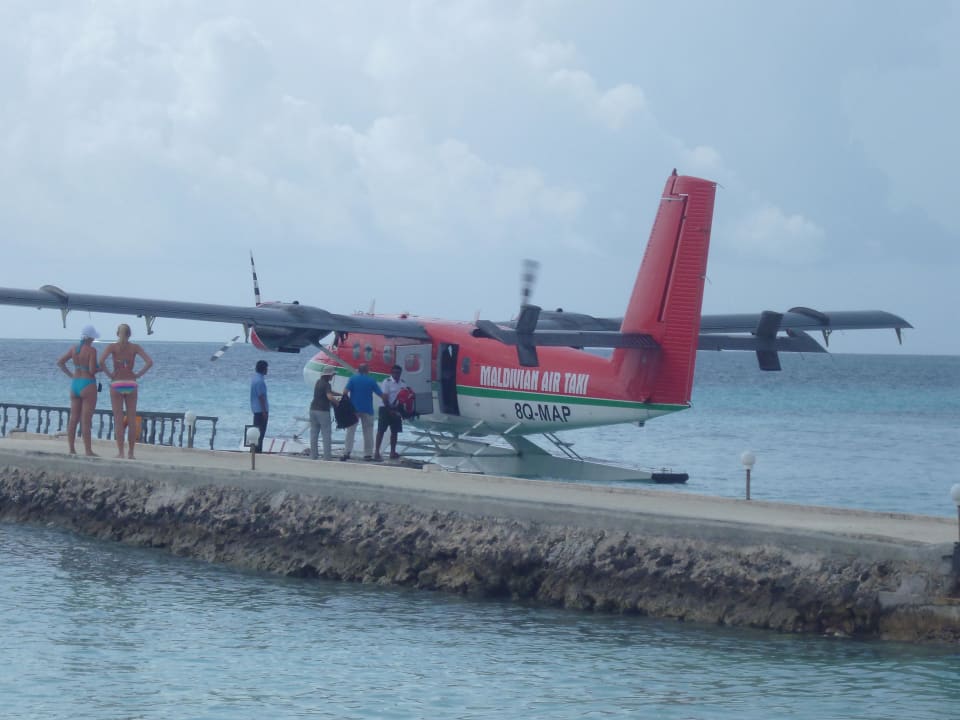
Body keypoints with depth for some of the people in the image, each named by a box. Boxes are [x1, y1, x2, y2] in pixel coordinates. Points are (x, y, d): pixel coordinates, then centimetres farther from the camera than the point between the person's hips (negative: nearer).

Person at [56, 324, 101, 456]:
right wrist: (100, 368, 3)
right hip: (88, 385, -6)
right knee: (86, 421, -5)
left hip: (74, 384, 6)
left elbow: (60, 362, 11)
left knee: (73, 419, 8)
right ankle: (88, 450, -4)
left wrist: (70, 375, 15)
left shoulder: (73, 349, 6)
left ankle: (72, 449, 10)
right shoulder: (91, 350, -13)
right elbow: (92, 370, -17)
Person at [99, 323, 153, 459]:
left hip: (116, 383, -1)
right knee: (131, 420, 7)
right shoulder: (135, 347, 1)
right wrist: (138, 374, 0)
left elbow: (101, 361, -18)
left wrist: (109, 374, -6)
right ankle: (130, 452, 7)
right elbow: (149, 362, -9)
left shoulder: (112, 347, -3)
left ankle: (120, 452, -2)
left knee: (118, 420, 2)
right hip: (131, 384, 1)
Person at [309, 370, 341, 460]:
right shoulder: (326, 385, -10)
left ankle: (313, 455, 6)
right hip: (323, 411, -7)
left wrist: (340, 394, 24)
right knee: (326, 434, -3)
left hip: (313, 409, 7)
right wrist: (338, 403, -10)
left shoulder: (318, 382, 15)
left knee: (314, 433, 8)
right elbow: (330, 396, -26)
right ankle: (327, 456, -7)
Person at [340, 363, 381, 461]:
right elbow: (381, 394, -2)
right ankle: (368, 454, 8)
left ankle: (346, 452, -7)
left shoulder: (353, 378, -2)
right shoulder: (371, 381, -2)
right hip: (367, 410, 0)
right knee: (368, 432, 8)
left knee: (350, 431, 4)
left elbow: (345, 392, -13)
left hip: (354, 409, 0)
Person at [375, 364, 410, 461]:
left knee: (395, 431, 9)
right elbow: (385, 397, -15)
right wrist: (389, 409, -18)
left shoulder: (403, 384, 6)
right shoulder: (387, 382, -11)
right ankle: (377, 452, -5)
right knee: (381, 430, -5)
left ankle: (393, 452, 17)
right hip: (386, 409, -6)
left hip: (396, 409, 6)